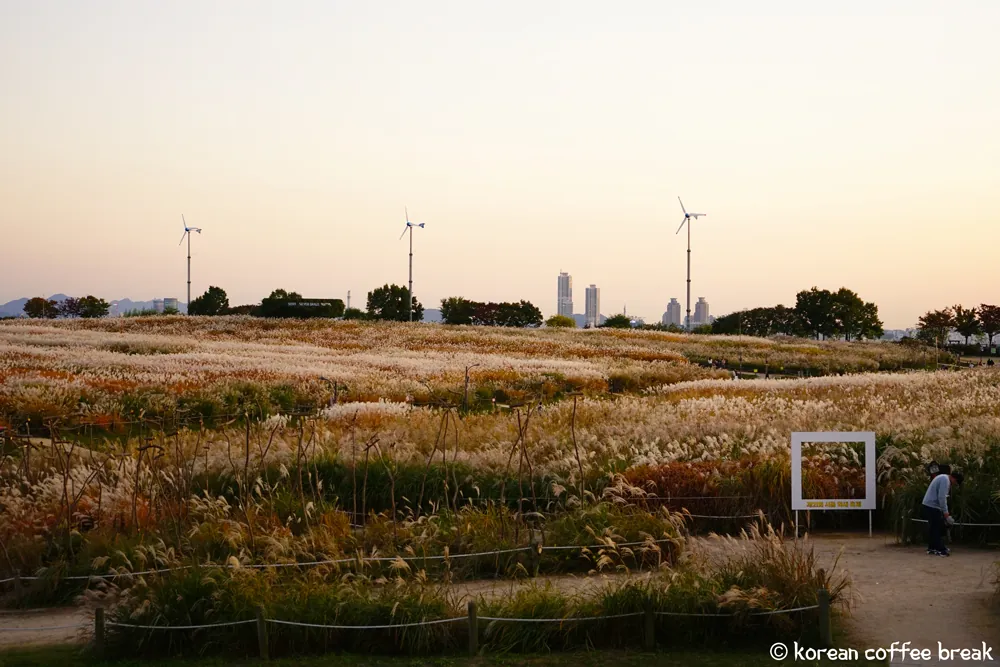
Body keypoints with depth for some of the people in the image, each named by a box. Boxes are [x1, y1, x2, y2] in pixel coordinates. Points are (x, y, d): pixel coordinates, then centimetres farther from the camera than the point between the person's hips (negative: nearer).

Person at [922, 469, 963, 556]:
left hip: (928, 505, 10)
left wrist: (945, 512, 20)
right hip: (933, 506, -10)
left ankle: (931, 548, 18)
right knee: (938, 528, -6)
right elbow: (941, 497, -22)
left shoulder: (943, 478, 19)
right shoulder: (945, 480, -14)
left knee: (933, 528, 14)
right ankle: (940, 549, -5)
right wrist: (945, 512, -18)